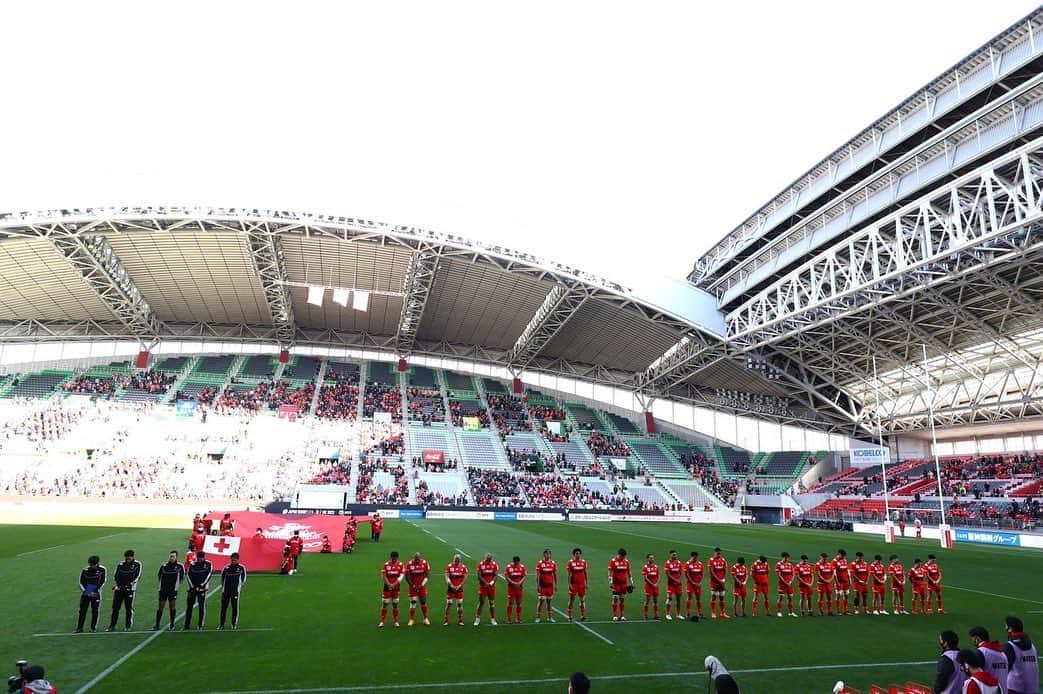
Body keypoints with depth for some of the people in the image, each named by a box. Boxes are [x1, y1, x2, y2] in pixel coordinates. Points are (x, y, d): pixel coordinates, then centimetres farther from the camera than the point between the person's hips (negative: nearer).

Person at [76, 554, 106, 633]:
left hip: (96, 594, 0)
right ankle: (80, 628, 7)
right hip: (85, 594, 0)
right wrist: (85, 591, -9)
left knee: (95, 611, 4)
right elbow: (81, 583, 2)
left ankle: (93, 627, 14)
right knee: (82, 611, 0)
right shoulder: (85, 570, -7)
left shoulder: (102, 570, -8)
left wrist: (95, 591, -9)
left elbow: (102, 582, -3)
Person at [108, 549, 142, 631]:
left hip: (129, 589, -3)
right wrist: (116, 585, -6)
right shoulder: (120, 564, 7)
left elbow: (137, 577, -6)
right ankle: (112, 626, 13)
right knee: (115, 607, 4)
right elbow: (115, 575, 10)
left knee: (129, 608, 1)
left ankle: (128, 626, 10)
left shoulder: (137, 564, -2)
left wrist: (127, 586, -13)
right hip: (119, 589, 3)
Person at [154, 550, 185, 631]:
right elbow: (158, 575, 15)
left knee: (172, 606, -2)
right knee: (160, 607, 5)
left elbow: (182, 576, 6)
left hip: (173, 590, -2)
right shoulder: (163, 566, -1)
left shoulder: (179, 566, -6)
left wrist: (177, 583, 6)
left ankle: (172, 625, 8)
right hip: (163, 589, 2)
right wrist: (162, 583, 11)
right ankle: (157, 625, 14)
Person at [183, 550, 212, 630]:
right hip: (192, 588, 2)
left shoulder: (208, 564, 0)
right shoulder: (193, 564, 4)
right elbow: (189, 575, 2)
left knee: (202, 607, -1)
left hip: (202, 588, -2)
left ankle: (200, 625, 6)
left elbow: (208, 575, -5)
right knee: (189, 606, 4)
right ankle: (187, 625, 13)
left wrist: (202, 585, -11)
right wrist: (192, 586, -7)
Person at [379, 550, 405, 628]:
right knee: (384, 604, 0)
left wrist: (394, 584, -14)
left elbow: (402, 576, -7)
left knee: (395, 604, 6)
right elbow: (383, 576, -6)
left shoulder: (401, 565, -2)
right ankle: (382, 622, 9)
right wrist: (389, 584, -15)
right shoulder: (386, 565, -3)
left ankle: (396, 622, 14)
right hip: (387, 587, 0)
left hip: (396, 588, 0)